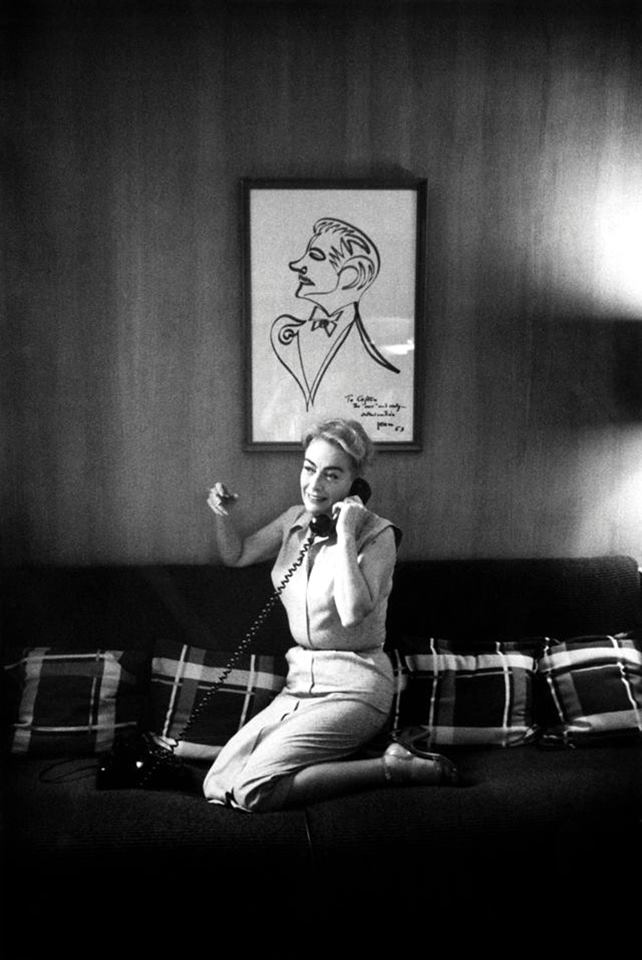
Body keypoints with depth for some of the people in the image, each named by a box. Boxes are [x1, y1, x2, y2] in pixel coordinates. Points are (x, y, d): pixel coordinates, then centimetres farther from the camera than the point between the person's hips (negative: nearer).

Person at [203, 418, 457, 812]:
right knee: (217, 787, -7)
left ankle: (395, 767, -10)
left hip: (353, 688, -7)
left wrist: (345, 535, -24)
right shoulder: (295, 521, 7)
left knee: (254, 790, -22)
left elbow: (353, 612, -26)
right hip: (301, 683, 7)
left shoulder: (377, 534, -12)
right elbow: (236, 555, 20)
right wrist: (224, 515, 1)